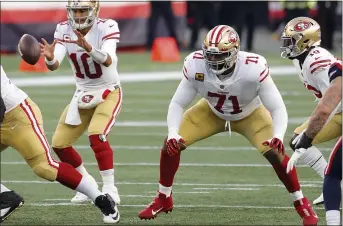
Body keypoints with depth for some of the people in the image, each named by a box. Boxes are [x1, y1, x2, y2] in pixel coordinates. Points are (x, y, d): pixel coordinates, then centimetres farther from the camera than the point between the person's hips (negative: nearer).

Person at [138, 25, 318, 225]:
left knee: (274, 151, -23)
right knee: (171, 144, -12)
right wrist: (173, 133, -38)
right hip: (212, 112, 2)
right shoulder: (196, 66, -33)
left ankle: (301, 203, 0)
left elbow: (278, 109, -32)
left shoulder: (254, 69, -39)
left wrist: (278, 137, -52)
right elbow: (178, 104, -20)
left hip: (250, 115, -2)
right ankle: (163, 199, 12)